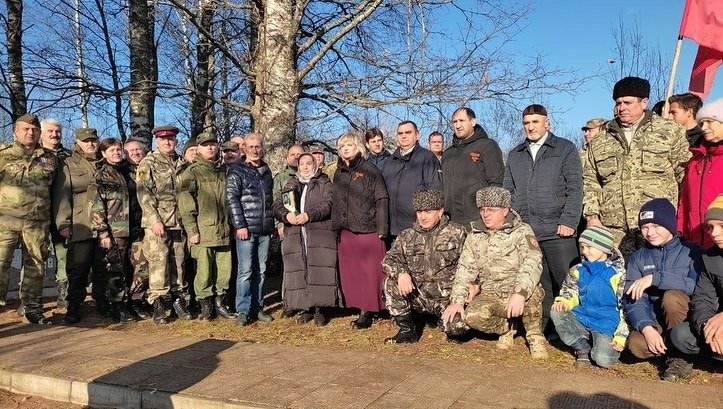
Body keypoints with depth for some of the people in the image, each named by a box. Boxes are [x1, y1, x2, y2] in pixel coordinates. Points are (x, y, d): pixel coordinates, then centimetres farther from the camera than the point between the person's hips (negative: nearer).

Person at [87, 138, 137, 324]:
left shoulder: (122, 174, 18)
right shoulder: (99, 176, -4)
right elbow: (95, 207, -12)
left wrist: (132, 229, 18)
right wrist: (102, 233, -18)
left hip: (125, 231, 7)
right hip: (111, 232, -7)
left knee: (122, 271, 10)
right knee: (115, 272, -5)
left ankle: (121, 308, 17)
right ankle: (118, 309, 1)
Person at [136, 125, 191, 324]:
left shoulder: (182, 164, 15)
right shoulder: (148, 163, 1)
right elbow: (143, 193, -7)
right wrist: (155, 220, -15)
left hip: (179, 222, 4)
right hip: (157, 222, -4)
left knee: (178, 263, 9)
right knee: (158, 263, -5)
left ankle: (178, 300, 19)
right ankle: (157, 305, 3)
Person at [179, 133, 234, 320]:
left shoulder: (223, 170, 15)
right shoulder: (192, 172, -2)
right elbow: (185, 204, -8)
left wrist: (232, 225, 18)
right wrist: (192, 231, -12)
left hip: (224, 231, 5)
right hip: (203, 232, -5)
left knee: (225, 270, 8)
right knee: (204, 271, 0)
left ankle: (219, 302, 24)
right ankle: (205, 305, 15)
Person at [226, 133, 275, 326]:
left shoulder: (266, 171, 16)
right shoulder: (237, 171, -1)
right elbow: (231, 199, -8)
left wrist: (273, 223, 15)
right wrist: (239, 225, -14)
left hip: (265, 230, 5)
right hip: (246, 229, -5)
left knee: (260, 270, 9)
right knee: (245, 270, -4)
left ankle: (257, 307, 18)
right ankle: (243, 310, 4)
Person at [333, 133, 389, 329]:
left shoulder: (369, 169, -3)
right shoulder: (339, 173, 14)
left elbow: (382, 199, -8)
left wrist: (382, 228, -13)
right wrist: (335, 225, 10)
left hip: (368, 229, -6)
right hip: (346, 231, 6)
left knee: (370, 271, -3)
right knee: (351, 272, 7)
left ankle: (369, 310, 6)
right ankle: (363, 309, 16)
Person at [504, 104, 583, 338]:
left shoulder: (565, 149, 5)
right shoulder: (515, 155, 17)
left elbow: (575, 188, -2)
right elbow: (508, 192, 16)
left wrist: (569, 221, -12)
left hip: (557, 231, -4)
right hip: (525, 231, 4)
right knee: (539, 284, 9)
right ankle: (547, 328, 19)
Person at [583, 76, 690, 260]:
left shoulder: (670, 131, 7)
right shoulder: (600, 142, 15)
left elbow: (685, 172, 4)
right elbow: (590, 181, 15)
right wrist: (592, 215, 5)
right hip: (615, 231, 3)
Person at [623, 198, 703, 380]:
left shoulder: (691, 251, -2)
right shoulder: (637, 258, 6)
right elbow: (633, 300, -6)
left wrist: (655, 278, -26)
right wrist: (647, 328, -23)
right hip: (654, 321, 2)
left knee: (672, 296, -33)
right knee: (637, 344, -30)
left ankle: (678, 355, -13)